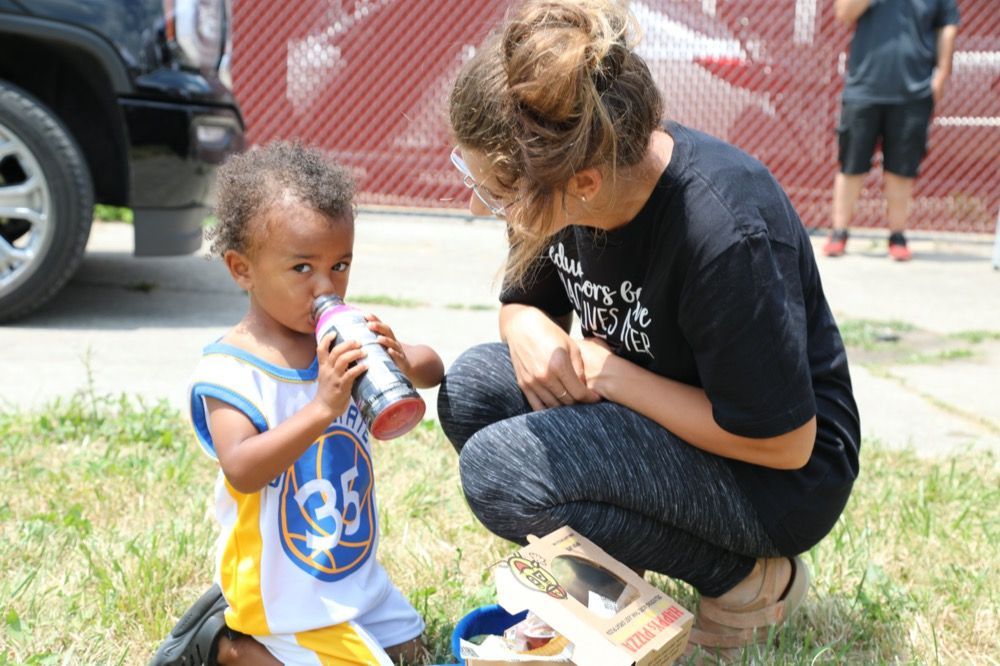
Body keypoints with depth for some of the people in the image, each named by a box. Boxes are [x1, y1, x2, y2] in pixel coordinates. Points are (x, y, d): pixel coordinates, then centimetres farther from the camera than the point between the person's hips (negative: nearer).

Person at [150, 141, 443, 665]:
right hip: (283, 581, -8)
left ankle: (235, 616, 24)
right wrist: (323, 408, -43)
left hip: (353, 565, 8)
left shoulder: (340, 343, -3)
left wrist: (401, 359, -23)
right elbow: (241, 471, -34)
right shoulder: (230, 369, -22)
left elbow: (432, 370, 2)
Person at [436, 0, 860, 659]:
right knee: (471, 388, -10)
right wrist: (530, 330, -16)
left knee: (499, 468, -25)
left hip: (783, 477, -8)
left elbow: (784, 444, -25)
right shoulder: (555, 184, -11)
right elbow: (524, 301, 10)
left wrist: (609, 374, -21)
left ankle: (746, 577, -7)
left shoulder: (726, 231, -33)